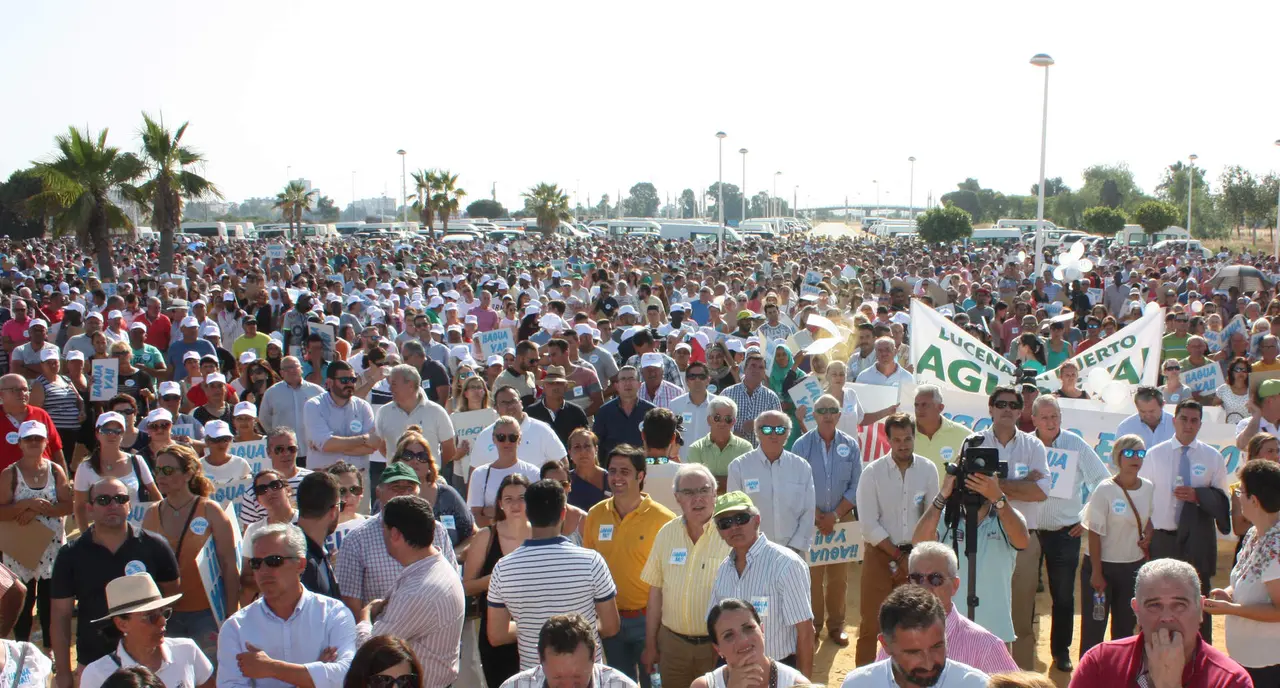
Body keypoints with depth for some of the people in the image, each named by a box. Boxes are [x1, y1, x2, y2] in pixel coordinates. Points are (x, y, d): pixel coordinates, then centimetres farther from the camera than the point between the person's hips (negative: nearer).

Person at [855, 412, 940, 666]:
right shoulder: (872, 472, -11)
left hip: (916, 555, 3)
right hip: (880, 554, -2)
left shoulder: (928, 469, -4)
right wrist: (898, 556, -11)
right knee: (871, 623, 1)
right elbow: (869, 525, -12)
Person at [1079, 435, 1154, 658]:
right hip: (1102, 564, -5)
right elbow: (1095, 533, -13)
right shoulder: (1105, 490, -15)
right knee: (1094, 626, 1)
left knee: (1125, 627, 13)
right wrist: (1096, 573, -14)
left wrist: (1148, 539, -2)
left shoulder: (1148, 488, 0)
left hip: (1133, 566, 5)